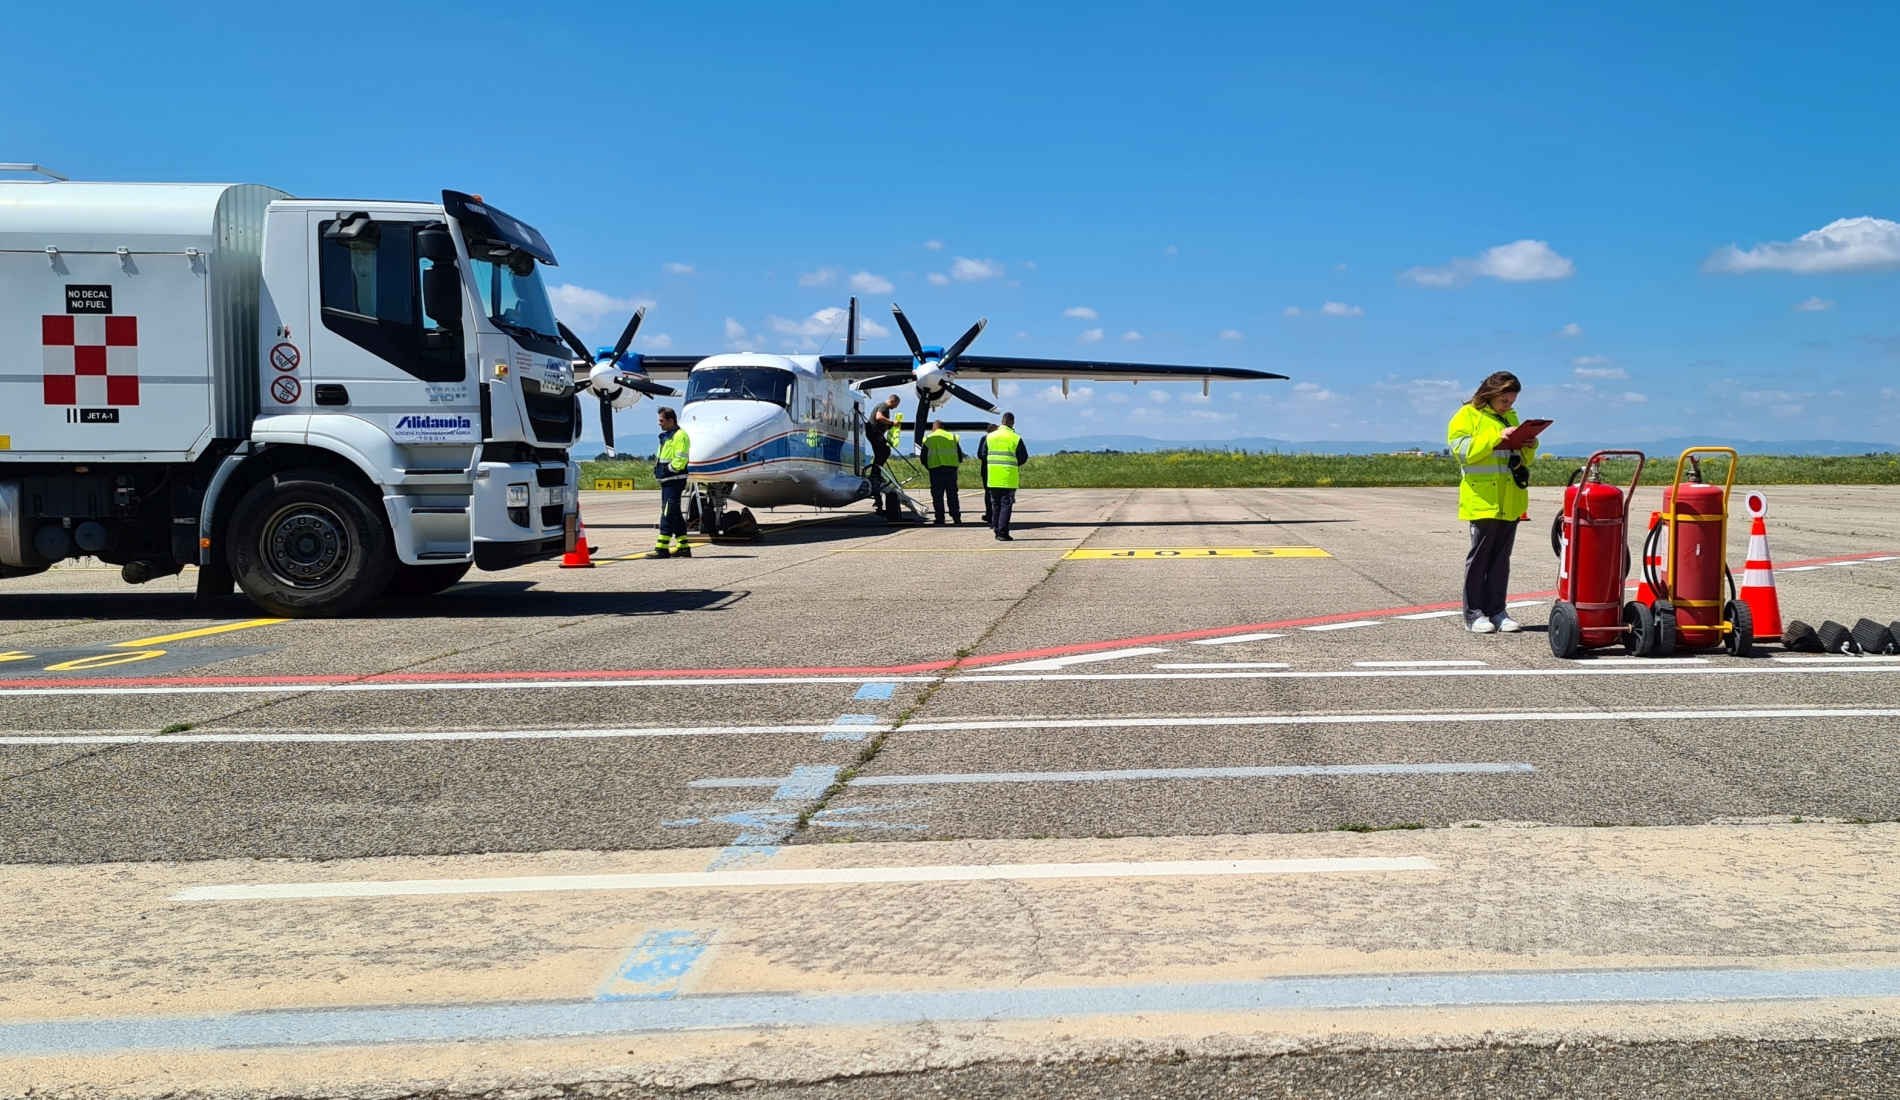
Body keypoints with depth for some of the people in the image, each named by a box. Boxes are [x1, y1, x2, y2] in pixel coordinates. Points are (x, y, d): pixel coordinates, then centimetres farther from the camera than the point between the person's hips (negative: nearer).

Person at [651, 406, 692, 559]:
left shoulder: (680, 436, -12)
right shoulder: (665, 436, 20)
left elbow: (680, 460, -19)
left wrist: (667, 469, -15)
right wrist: (658, 469, 12)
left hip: (674, 481, -10)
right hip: (666, 480, 10)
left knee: (668, 513, -11)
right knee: (675, 514, 12)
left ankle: (662, 548, -12)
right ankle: (683, 547, 17)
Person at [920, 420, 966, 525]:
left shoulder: (928, 438, 6)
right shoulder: (952, 437, 12)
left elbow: (923, 457, 5)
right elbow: (960, 455, 12)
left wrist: (928, 467, 19)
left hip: (936, 469, -2)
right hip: (951, 469, 2)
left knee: (937, 496, 3)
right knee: (952, 495, 7)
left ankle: (940, 519, -1)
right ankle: (957, 519, 2)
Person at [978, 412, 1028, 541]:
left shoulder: (989, 437, 5)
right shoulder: (1016, 438, -6)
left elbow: (983, 455, 9)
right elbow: (1024, 458, 0)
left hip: (992, 477, 3)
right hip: (1009, 477, -3)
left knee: (995, 504, 14)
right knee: (1006, 504, -2)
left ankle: (996, 530, 15)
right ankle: (1003, 533, -8)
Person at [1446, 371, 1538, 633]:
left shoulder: (1511, 417, 20)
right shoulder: (1468, 415, -1)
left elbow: (1522, 459, 26)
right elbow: (1462, 450, -15)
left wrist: (1529, 447, 3)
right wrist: (1496, 437, -20)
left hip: (1510, 500, 6)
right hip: (1483, 499, -6)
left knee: (1501, 557, 7)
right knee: (1479, 556, -3)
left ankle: (1496, 611, 10)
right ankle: (1474, 614, 2)